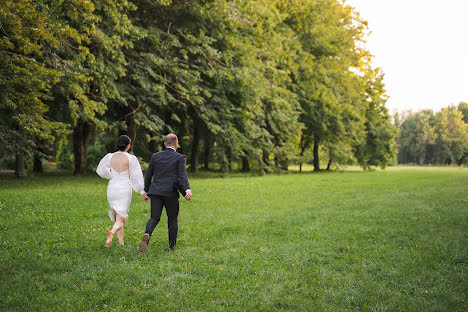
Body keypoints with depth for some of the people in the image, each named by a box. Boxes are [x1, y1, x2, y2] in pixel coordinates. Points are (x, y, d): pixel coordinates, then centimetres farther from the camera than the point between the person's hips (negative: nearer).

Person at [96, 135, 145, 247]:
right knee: (120, 219, -1)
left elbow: (101, 171, 0)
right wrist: (142, 191, 0)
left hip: (112, 189, 3)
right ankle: (112, 233, -32)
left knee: (117, 217, 18)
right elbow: (136, 177, -7)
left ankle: (121, 243, 19)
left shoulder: (110, 157, -2)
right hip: (125, 190, -3)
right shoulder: (131, 159, -8)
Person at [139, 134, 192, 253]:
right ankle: (172, 245, 20)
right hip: (171, 193, -2)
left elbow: (148, 175, 13)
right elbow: (182, 175, -14)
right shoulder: (180, 158, 0)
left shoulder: (155, 156, 10)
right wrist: (187, 190, -24)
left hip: (156, 191, 2)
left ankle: (147, 234, -26)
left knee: (154, 218, 3)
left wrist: (146, 191, 23)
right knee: (172, 219, 12)